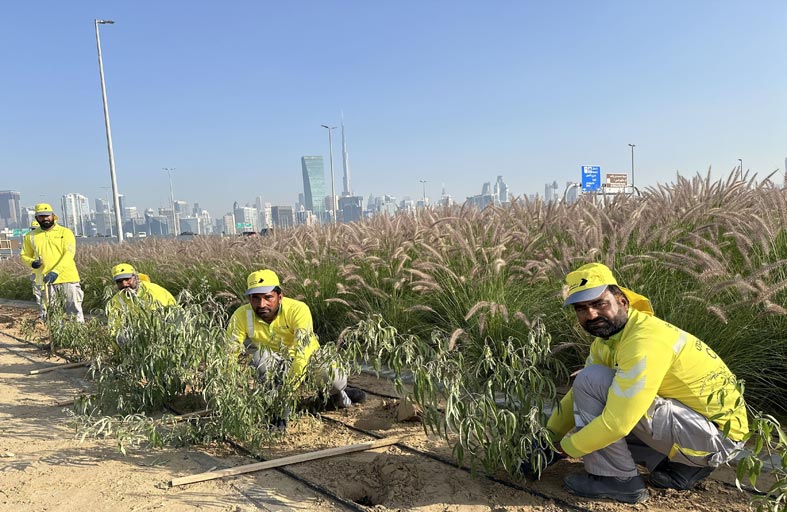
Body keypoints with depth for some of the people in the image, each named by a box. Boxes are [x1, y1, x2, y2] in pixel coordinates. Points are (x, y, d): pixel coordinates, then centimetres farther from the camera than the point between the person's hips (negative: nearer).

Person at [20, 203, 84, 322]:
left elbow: (69, 254, -9)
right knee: (46, 312, 7)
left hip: (67, 278, -2)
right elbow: (24, 255, 19)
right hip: (44, 280, 3)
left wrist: (55, 272, -21)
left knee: (75, 310, -1)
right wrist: (32, 262, -5)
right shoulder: (30, 236, 11)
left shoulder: (65, 232, 1)